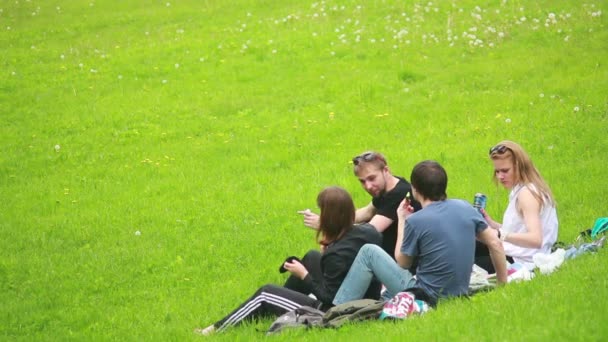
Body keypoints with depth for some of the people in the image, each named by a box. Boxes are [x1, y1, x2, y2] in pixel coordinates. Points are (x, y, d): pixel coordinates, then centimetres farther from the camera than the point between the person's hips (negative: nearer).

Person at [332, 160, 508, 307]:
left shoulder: (415, 221, -16)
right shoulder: (465, 208, 0)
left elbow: (402, 263, -1)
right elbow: (495, 244, 5)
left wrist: (402, 220, 8)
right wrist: (503, 286, 14)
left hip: (426, 298, -7)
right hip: (457, 296, 7)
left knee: (368, 252, 6)